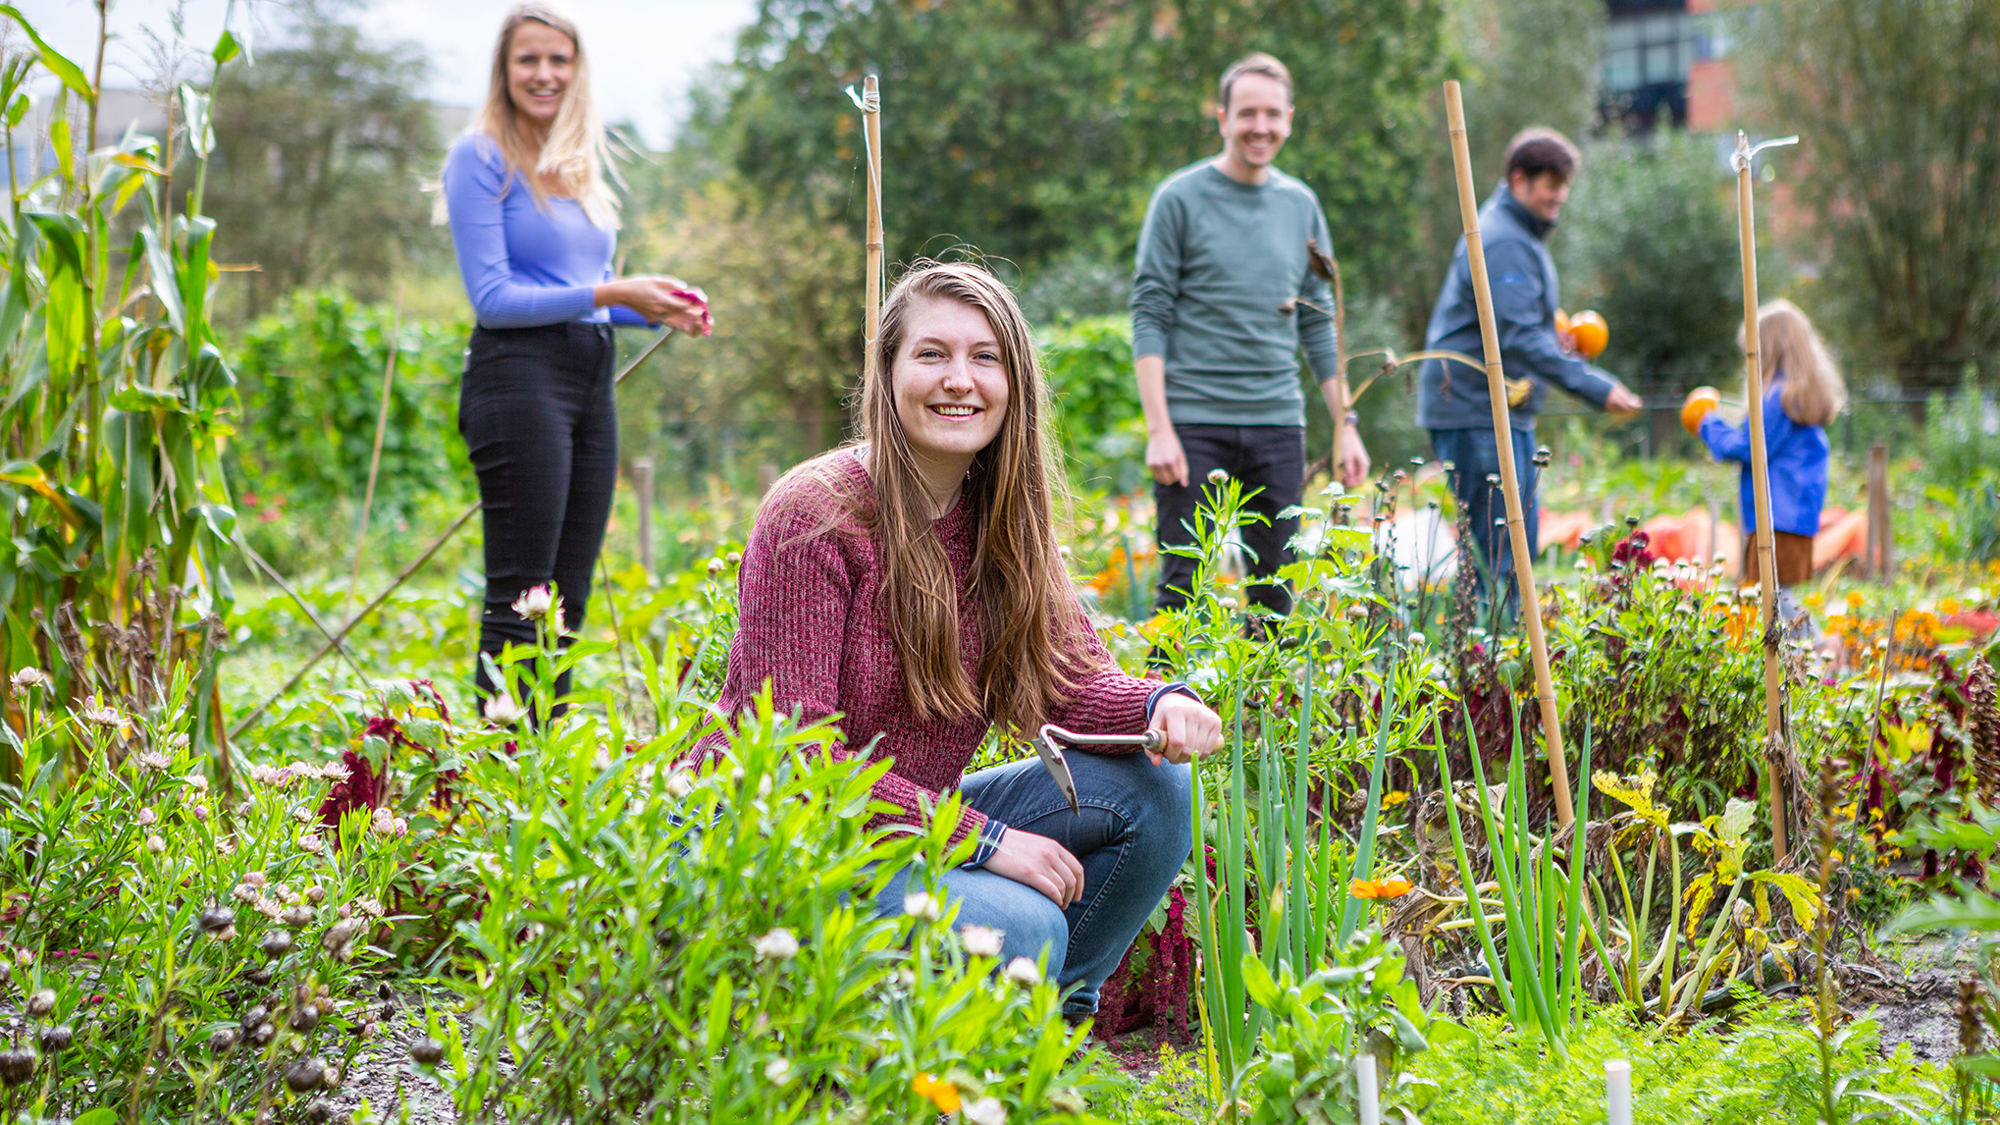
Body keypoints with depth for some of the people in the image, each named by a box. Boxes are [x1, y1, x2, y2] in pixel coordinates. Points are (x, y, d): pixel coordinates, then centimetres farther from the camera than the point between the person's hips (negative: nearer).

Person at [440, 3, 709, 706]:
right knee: (519, 600, -9)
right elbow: (492, 297, -11)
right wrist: (610, 292, -16)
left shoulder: (583, 164, 18)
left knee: (568, 598, 8)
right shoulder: (480, 158, -3)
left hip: (591, 380, 8)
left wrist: (659, 307, 3)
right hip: (518, 375, -8)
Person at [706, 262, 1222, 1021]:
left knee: (1152, 785, -6)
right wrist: (982, 838, -25)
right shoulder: (812, 517, -18)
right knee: (1017, 926, -29)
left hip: (918, 820, 7)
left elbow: (1073, 680, 0)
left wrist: (1159, 706, -24)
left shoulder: (1003, 521, 4)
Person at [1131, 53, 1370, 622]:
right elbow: (1149, 317, -4)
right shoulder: (1180, 199, -1)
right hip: (1195, 424, -4)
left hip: (1279, 425, 4)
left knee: (1275, 592, 5)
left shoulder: (1300, 205, 12)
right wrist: (1159, 429, -13)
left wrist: (1346, 424, 10)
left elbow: (1319, 325, 16)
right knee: (1183, 587, -5)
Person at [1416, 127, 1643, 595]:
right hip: (1476, 411, -11)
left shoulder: (1522, 235, 18)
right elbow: (1518, 336, -24)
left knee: (1521, 534, 12)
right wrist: (1594, 386, -27)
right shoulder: (1502, 242, -16)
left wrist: (1552, 337, 8)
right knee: (1496, 545, -12)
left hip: (1506, 411, 11)